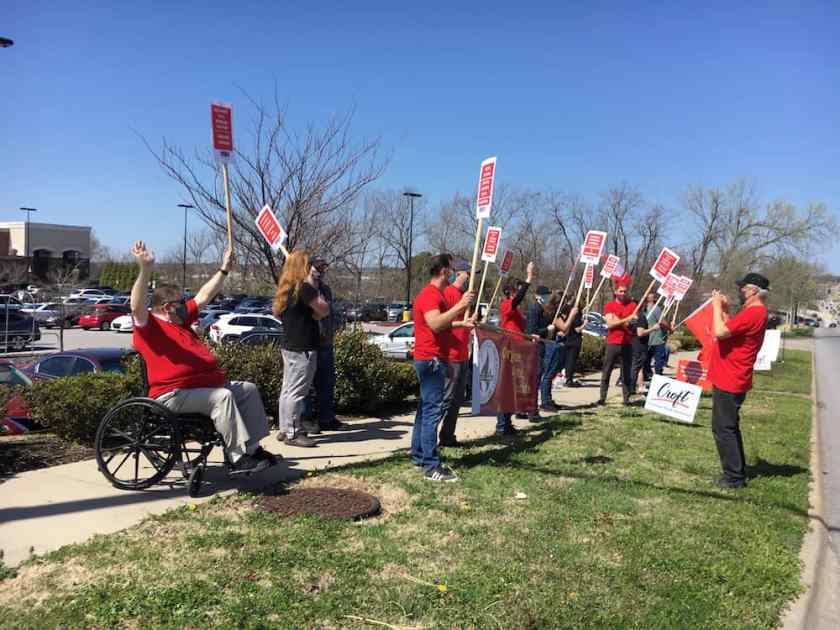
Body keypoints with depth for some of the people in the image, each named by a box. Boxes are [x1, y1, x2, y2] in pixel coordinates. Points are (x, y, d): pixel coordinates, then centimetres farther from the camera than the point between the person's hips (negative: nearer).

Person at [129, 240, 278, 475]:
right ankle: (238, 458, -29)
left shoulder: (180, 319, 19)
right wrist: (146, 269, -41)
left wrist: (224, 269, 25)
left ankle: (253, 447, 11)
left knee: (249, 390, 10)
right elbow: (137, 306, -28)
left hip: (207, 384, 10)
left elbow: (204, 296, 26)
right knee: (222, 397, -31)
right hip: (174, 394, -10)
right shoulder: (148, 326, -7)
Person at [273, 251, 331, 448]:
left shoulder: (287, 289, 13)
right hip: (303, 348, -10)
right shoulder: (304, 287, -14)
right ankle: (293, 434, 0)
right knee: (297, 392, -5)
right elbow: (324, 309, -12)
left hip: (289, 345, 10)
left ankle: (285, 429, 22)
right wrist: (315, 288, -3)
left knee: (288, 390, 14)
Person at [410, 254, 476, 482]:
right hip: (431, 359, -11)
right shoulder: (430, 295, -15)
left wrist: (462, 323, 26)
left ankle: (418, 455, 25)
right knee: (433, 411, -11)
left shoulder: (435, 294, 19)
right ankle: (432, 467, -10)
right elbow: (435, 324, -31)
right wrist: (460, 305, -31)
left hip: (432, 359, 11)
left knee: (425, 408, 16)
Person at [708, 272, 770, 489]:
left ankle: (734, 477, 3)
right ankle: (738, 472, 27)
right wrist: (724, 309, 11)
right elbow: (730, 331, 18)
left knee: (723, 429, -4)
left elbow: (720, 332, -26)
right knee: (729, 427, 18)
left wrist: (717, 306, -14)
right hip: (730, 380, 11)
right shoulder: (754, 312, 15)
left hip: (729, 382, -11)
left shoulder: (754, 313, -19)